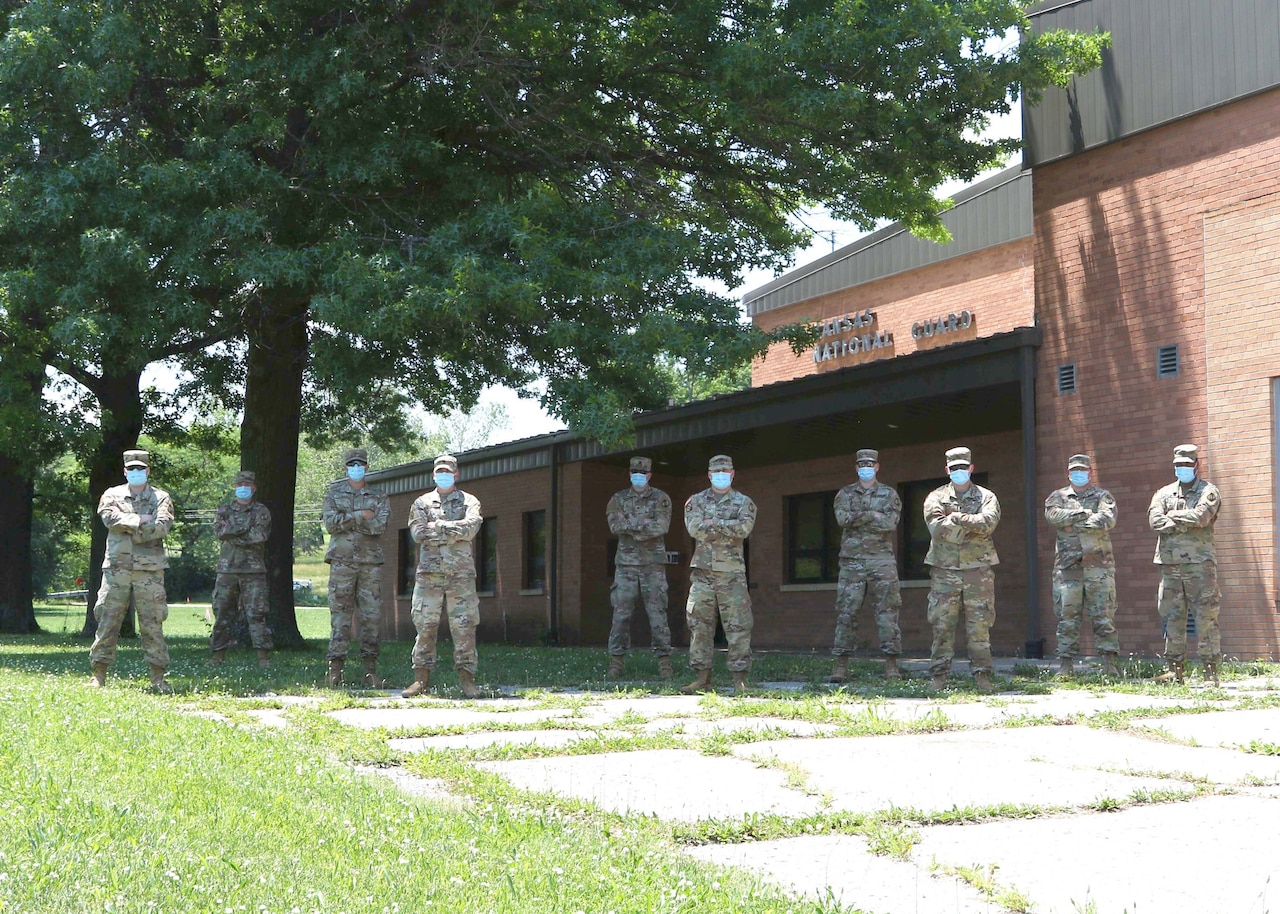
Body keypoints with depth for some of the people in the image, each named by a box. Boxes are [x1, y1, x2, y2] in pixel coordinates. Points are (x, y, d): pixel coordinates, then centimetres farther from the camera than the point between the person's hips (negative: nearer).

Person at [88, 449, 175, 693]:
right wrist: (140, 520, -10)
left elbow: (163, 526, -9)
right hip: (117, 567, 1)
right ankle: (99, 674, 5)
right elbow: (110, 518, -9)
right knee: (108, 620, 0)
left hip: (149, 569, -1)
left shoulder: (161, 498, 8)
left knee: (152, 623, 0)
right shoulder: (112, 495, 11)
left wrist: (128, 526, -8)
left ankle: (158, 677, 4)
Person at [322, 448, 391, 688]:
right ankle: (335, 668, -3)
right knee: (340, 615, -4)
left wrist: (346, 520, -8)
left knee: (371, 615, 1)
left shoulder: (378, 497, 11)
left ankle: (370, 670, 4)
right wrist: (360, 516, -9)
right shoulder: (334, 494, 11)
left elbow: (380, 525, -6)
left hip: (370, 562, 1)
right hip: (342, 560, -1)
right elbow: (331, 522, -6)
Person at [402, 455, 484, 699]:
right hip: (429, 572, 1)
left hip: (461, 572, -1)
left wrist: (437, 526, -8)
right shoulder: (422, 503, 13)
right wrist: (454, 532, -6)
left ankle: (466, 678, 1)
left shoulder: (469, 502, 10)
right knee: (425, 624, -1)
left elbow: (471, 528, -9)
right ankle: (422, 677, 5)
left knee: (464, 626, -4)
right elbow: (418, 533, -3)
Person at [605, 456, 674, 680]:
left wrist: (630, 525, -12)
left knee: (657, 613, -3)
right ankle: (616, 661, 4)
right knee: (621, 613, -1)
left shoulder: (661, 499, 4)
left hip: (653, 564, -1)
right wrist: (644, 523, -12)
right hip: (626, 563, 2)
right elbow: (615, 526, -6)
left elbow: (662, 527, -11)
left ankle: (664, 660, 1)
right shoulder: (618, 500, 10)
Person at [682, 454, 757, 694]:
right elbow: (694, 528, -7)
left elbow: (744, 528, -12)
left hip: (732, 573, -2)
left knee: (738, 626, -5)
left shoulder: (743, 503, 7)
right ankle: (701, 677, 8)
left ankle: (739, 678, -2)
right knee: (699, 625, 2)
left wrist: (713, 523, -8)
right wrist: (728, 527, -7)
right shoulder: (696, 501, 12)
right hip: (702, 571, 2)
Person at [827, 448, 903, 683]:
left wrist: (857, 519, -6)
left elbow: (890, 523, -8)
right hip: (852, 561, 1)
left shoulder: (889, 495, 9)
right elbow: (842, 518, -7)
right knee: (846, 613, -1)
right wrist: (872, 515, -9)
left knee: (887, 612, -3)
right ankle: (841, 666, 1)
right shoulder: (845, 494, 12)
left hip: (881, 561, -1)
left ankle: (891, 666, 0)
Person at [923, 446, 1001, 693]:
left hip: (978, 569, 0)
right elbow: (936, 528, -8)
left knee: (979, 626, -1)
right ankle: (938, 677, 3)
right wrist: (971, 523, -9)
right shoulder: (936, 497, 10)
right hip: (945, 569, 0)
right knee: (942, 625, -1)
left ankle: (982, 675, 3)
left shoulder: (986, 497, 10)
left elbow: (988, 523, -10)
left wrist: (956, 518, -12)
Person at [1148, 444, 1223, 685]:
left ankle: (1211, 669, -3)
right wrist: (1185, 523, -9)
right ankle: (1174, 669, 8)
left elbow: (1200, 516, -14)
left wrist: (1172, 516, -2)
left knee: (1206, 617, -6)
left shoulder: (1209, 492, 5)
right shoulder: (1164, 493, 17)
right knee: (1172, 618, 4)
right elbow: (1155, 519, -1)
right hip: (1170, 565, 4)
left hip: (1199, 564, -4)